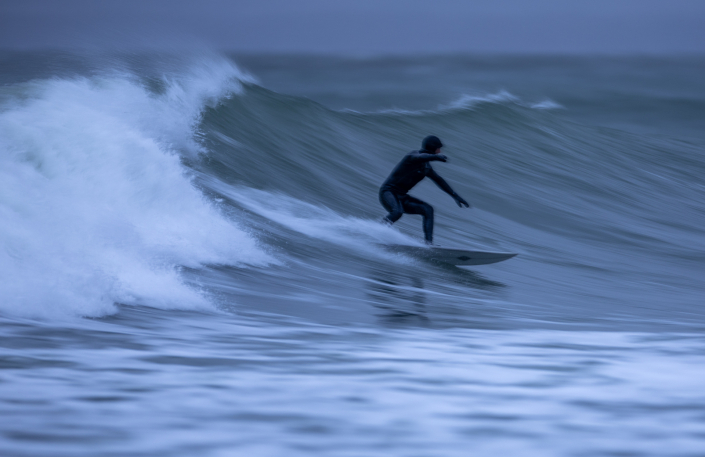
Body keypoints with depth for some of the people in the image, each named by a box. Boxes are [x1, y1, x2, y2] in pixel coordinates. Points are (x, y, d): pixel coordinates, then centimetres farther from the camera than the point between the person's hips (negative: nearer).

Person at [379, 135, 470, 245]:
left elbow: (439, 180, 27)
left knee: (428, 209, -2)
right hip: (388, 192, -9)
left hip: (401, 197, 9)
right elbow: (420, 157, -37)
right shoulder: (413, 156, -12)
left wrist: (455, 196, 27)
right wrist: (435, 157, -58)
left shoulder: (426, 167, 14)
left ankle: (429, 243, -9)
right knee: (398, 212, -37)